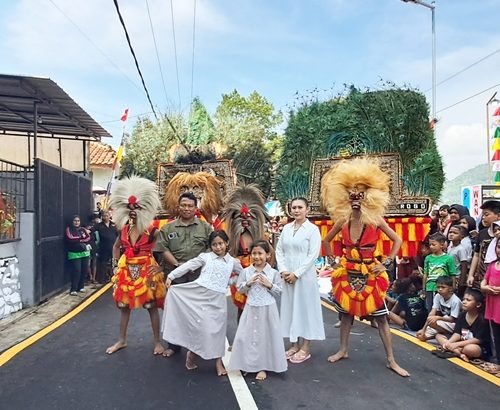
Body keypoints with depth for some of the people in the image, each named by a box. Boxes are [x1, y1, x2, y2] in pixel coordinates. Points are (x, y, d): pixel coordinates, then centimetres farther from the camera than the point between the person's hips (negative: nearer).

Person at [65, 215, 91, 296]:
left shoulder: (83, 229, 12)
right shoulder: (69, 229, 1)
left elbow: (88, 238, 1)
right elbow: (70, 239, -16)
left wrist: (77, 239, -11)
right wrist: (82, 238, -8)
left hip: (85, 253, 4)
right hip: (74, 254, -4)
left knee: (85, 270, 5)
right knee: (76, 271, -11)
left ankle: (81, 287, 19)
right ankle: (73, 289, -5)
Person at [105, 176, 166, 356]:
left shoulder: (151, 230, -12)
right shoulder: (124, 229, 3)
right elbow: (116, 246, 18)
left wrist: (161, 266, -15)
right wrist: (115, 265, 10)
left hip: (146, 270, -5)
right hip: (126, 270, 5)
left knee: (151, 306, 3)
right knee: (124, 305, 14)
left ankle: (157, 342, 16)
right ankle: (122, 340, 30)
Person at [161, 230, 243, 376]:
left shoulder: (232, 261, 9)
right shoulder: (205, 257, 2)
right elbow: (188, 266, 0)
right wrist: (171, 276, -3)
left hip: (218, 299, 2)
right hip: (200, 294, -2)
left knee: (217, 329, 6)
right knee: (200, 325, -5)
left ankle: (218, 361, 18)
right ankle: (192, 353, 17)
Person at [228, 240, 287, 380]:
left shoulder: (273, 273, -5)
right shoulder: (246, 271, -1)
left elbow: (279, 291, 0)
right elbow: (239, 289, 3)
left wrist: (269, 285, -16)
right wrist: (248, 283, -14)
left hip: (267, 309, -1)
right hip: (251, 309, 2)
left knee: (266, 337, 6)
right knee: (247, 336, 5)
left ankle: (262, 367, 19)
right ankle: (249, 364, 23)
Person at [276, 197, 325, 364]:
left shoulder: (313, 229, -5)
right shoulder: (286, 228, 9)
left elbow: (313, 254, -11)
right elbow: (279, 250, 9)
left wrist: (296, 273, -14)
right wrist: (283, 270, -5)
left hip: (304, 275, -5)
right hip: (287, 275, 5)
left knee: (305, 307, 2)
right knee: (290, 307, 10)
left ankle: (305, 348, 14)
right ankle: (294, 344, 23)